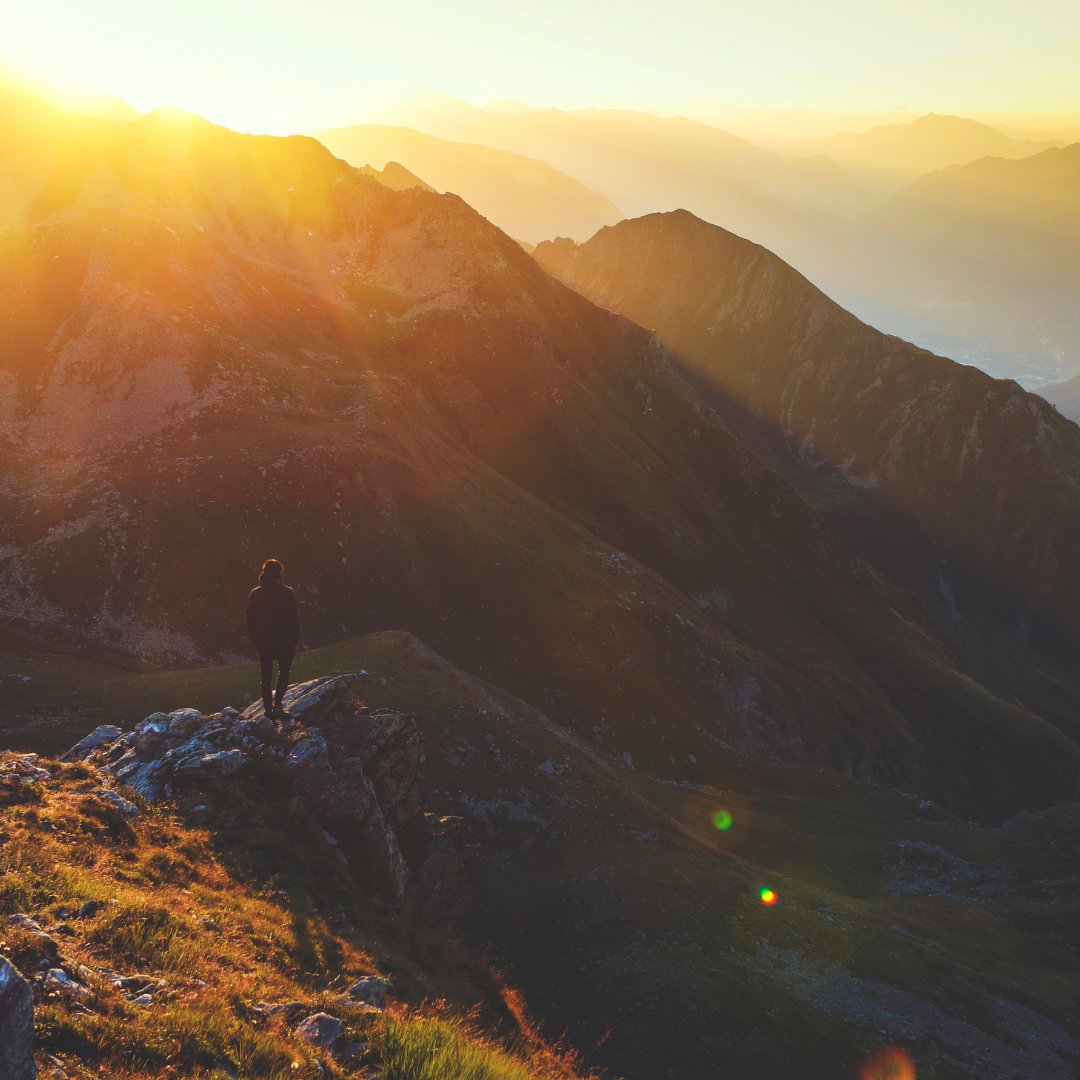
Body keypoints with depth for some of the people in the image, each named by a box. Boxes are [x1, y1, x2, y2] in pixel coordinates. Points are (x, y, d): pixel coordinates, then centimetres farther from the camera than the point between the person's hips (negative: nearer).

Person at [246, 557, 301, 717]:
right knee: (284, 671, 10)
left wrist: (254, 638, 15)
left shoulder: (255, 594, 2)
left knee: (266, 674, 11)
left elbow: (250, 620, 6)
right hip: (283, 640, -3)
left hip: (263, 640, 3)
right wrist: (295, 640, 0)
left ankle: (268, 707, 13)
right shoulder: (287, 593, -9)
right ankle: (277, 704, -6)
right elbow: (294, 618, -8)